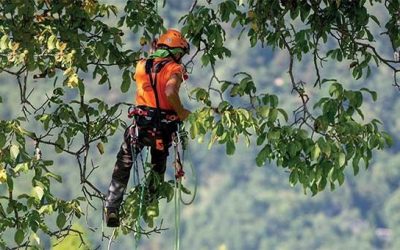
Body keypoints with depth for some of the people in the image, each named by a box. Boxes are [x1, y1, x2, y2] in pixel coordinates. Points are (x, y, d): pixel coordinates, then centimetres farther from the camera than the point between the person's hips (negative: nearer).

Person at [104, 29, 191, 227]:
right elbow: (170, 92, -24)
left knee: (122, 167, 13)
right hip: (164, 128, -2)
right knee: (159, 165, 27)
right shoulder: (175, 69, -7)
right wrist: (181, 113, -12)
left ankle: (112, 209, 4)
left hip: (141, 124, 2)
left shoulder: (141, 66, 8)